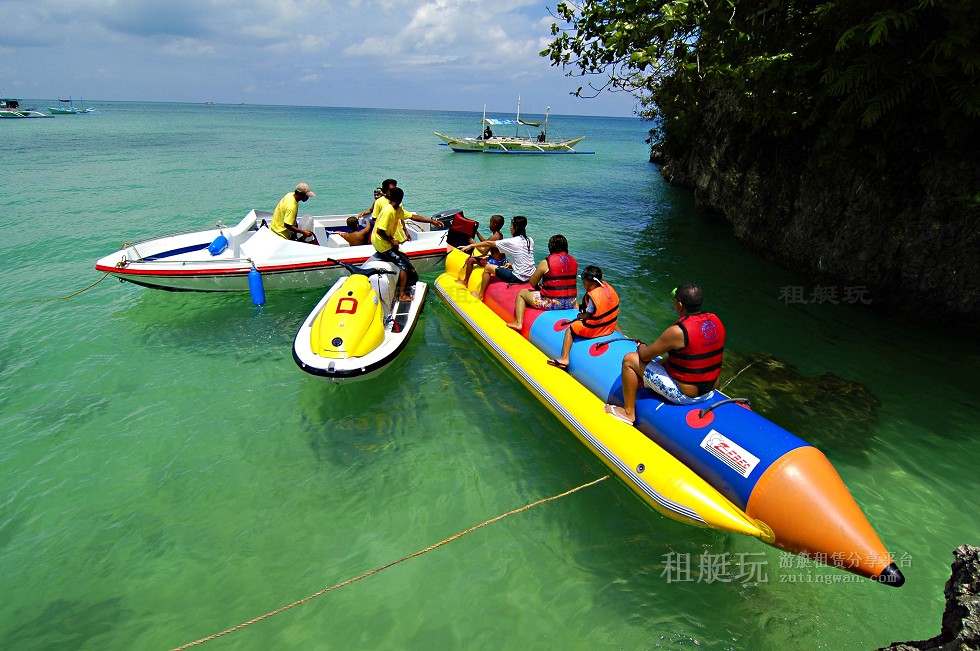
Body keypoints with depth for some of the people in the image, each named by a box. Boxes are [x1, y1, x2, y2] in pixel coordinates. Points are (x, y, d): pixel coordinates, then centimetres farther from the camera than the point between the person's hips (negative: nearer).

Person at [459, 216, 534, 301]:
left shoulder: (511, 242, -14)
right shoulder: (530, 240, 4)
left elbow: (489, 243, -6)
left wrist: (471, 245, 2)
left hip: (519, 278, -7)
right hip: (531, 277, 7)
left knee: (488, 267, 6)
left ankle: (480, 295, 18)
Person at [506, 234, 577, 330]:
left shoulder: (545, 263, -10)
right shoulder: (574, 261, 5)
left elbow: (532, 284, -3)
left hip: (551, 303, -5)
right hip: (570, 304, 5)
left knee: (521, 293, 16)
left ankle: (519, 322, 7)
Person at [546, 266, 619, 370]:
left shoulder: (593, 295, -24)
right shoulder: (608, 287, 0)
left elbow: (587, 316, -19)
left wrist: (579, 316, 3)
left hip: (594, 330, -8)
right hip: (610, 327, 8)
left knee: (569, 330, 5)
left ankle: (564, 358, -3)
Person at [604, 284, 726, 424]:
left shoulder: (678, 332, -26)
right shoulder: (715, 321, -3)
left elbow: (645, 355, -14)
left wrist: (641, 346, 8)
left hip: (684, 395, -8)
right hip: (709, 392, 8)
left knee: (629, 360, -2)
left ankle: (628, 413, 9)